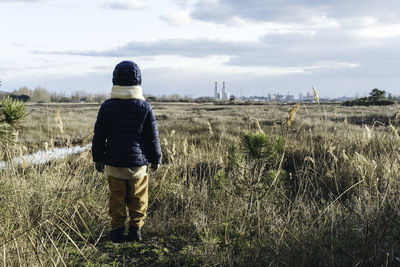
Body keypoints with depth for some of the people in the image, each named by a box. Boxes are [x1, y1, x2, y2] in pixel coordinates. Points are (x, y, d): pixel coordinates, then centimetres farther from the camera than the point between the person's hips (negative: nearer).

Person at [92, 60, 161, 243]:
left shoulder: (107, 106, -2)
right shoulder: (144, 107, -5)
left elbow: (99, 136, 2)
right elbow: (153, 137, 0)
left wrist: (98, 159, 13)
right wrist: (156, 159, 11)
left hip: (113, 163, 1)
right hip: (138, 162, -1)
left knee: (117, 198, 9)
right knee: (138, 199, 11)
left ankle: (117, 231, 12)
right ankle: (135, 230, 13)